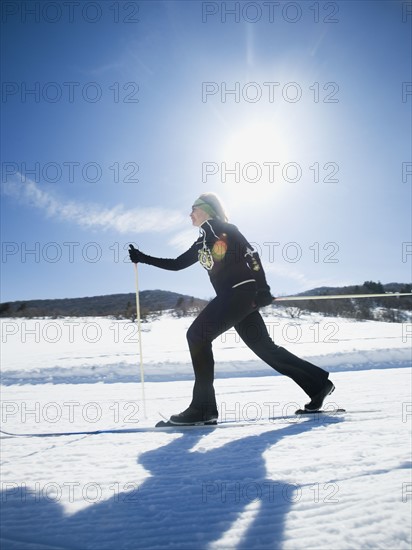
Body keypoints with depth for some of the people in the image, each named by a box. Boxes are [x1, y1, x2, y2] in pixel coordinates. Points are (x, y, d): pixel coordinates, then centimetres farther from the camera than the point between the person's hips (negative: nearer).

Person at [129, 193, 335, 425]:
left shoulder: (224, 229, 0)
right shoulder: (201, 244, 23)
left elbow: (251, 253, -8)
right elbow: (177, 264, 26)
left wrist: (262, 289, -18)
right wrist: (143, 258, 23)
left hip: (242, 291, -8)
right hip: (229, 297, 8)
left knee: (197, 334, -15)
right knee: (264, 347, 8)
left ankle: (203, 407, -13)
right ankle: (318, 383, 19)